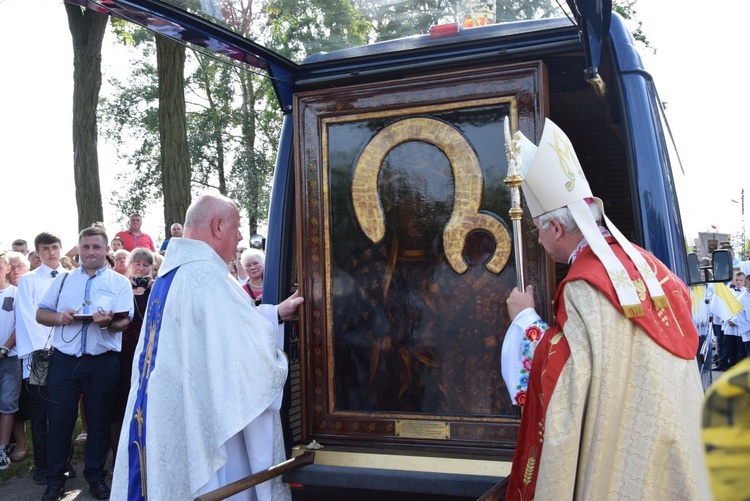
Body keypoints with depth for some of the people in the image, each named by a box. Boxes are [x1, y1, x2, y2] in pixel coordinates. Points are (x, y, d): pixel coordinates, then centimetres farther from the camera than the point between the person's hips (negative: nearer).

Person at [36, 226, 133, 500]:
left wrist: (108, 323, -30)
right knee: (59, 418, 5)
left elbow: (124, 322, -7)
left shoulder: (119, 282, 3)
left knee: (99, 420, 7)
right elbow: (40, 314, 11)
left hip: (102, 362, -2)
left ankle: (96, 475, 23)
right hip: (64, 359, 2)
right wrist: (59, 317, -11)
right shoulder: (63, 280, 11)